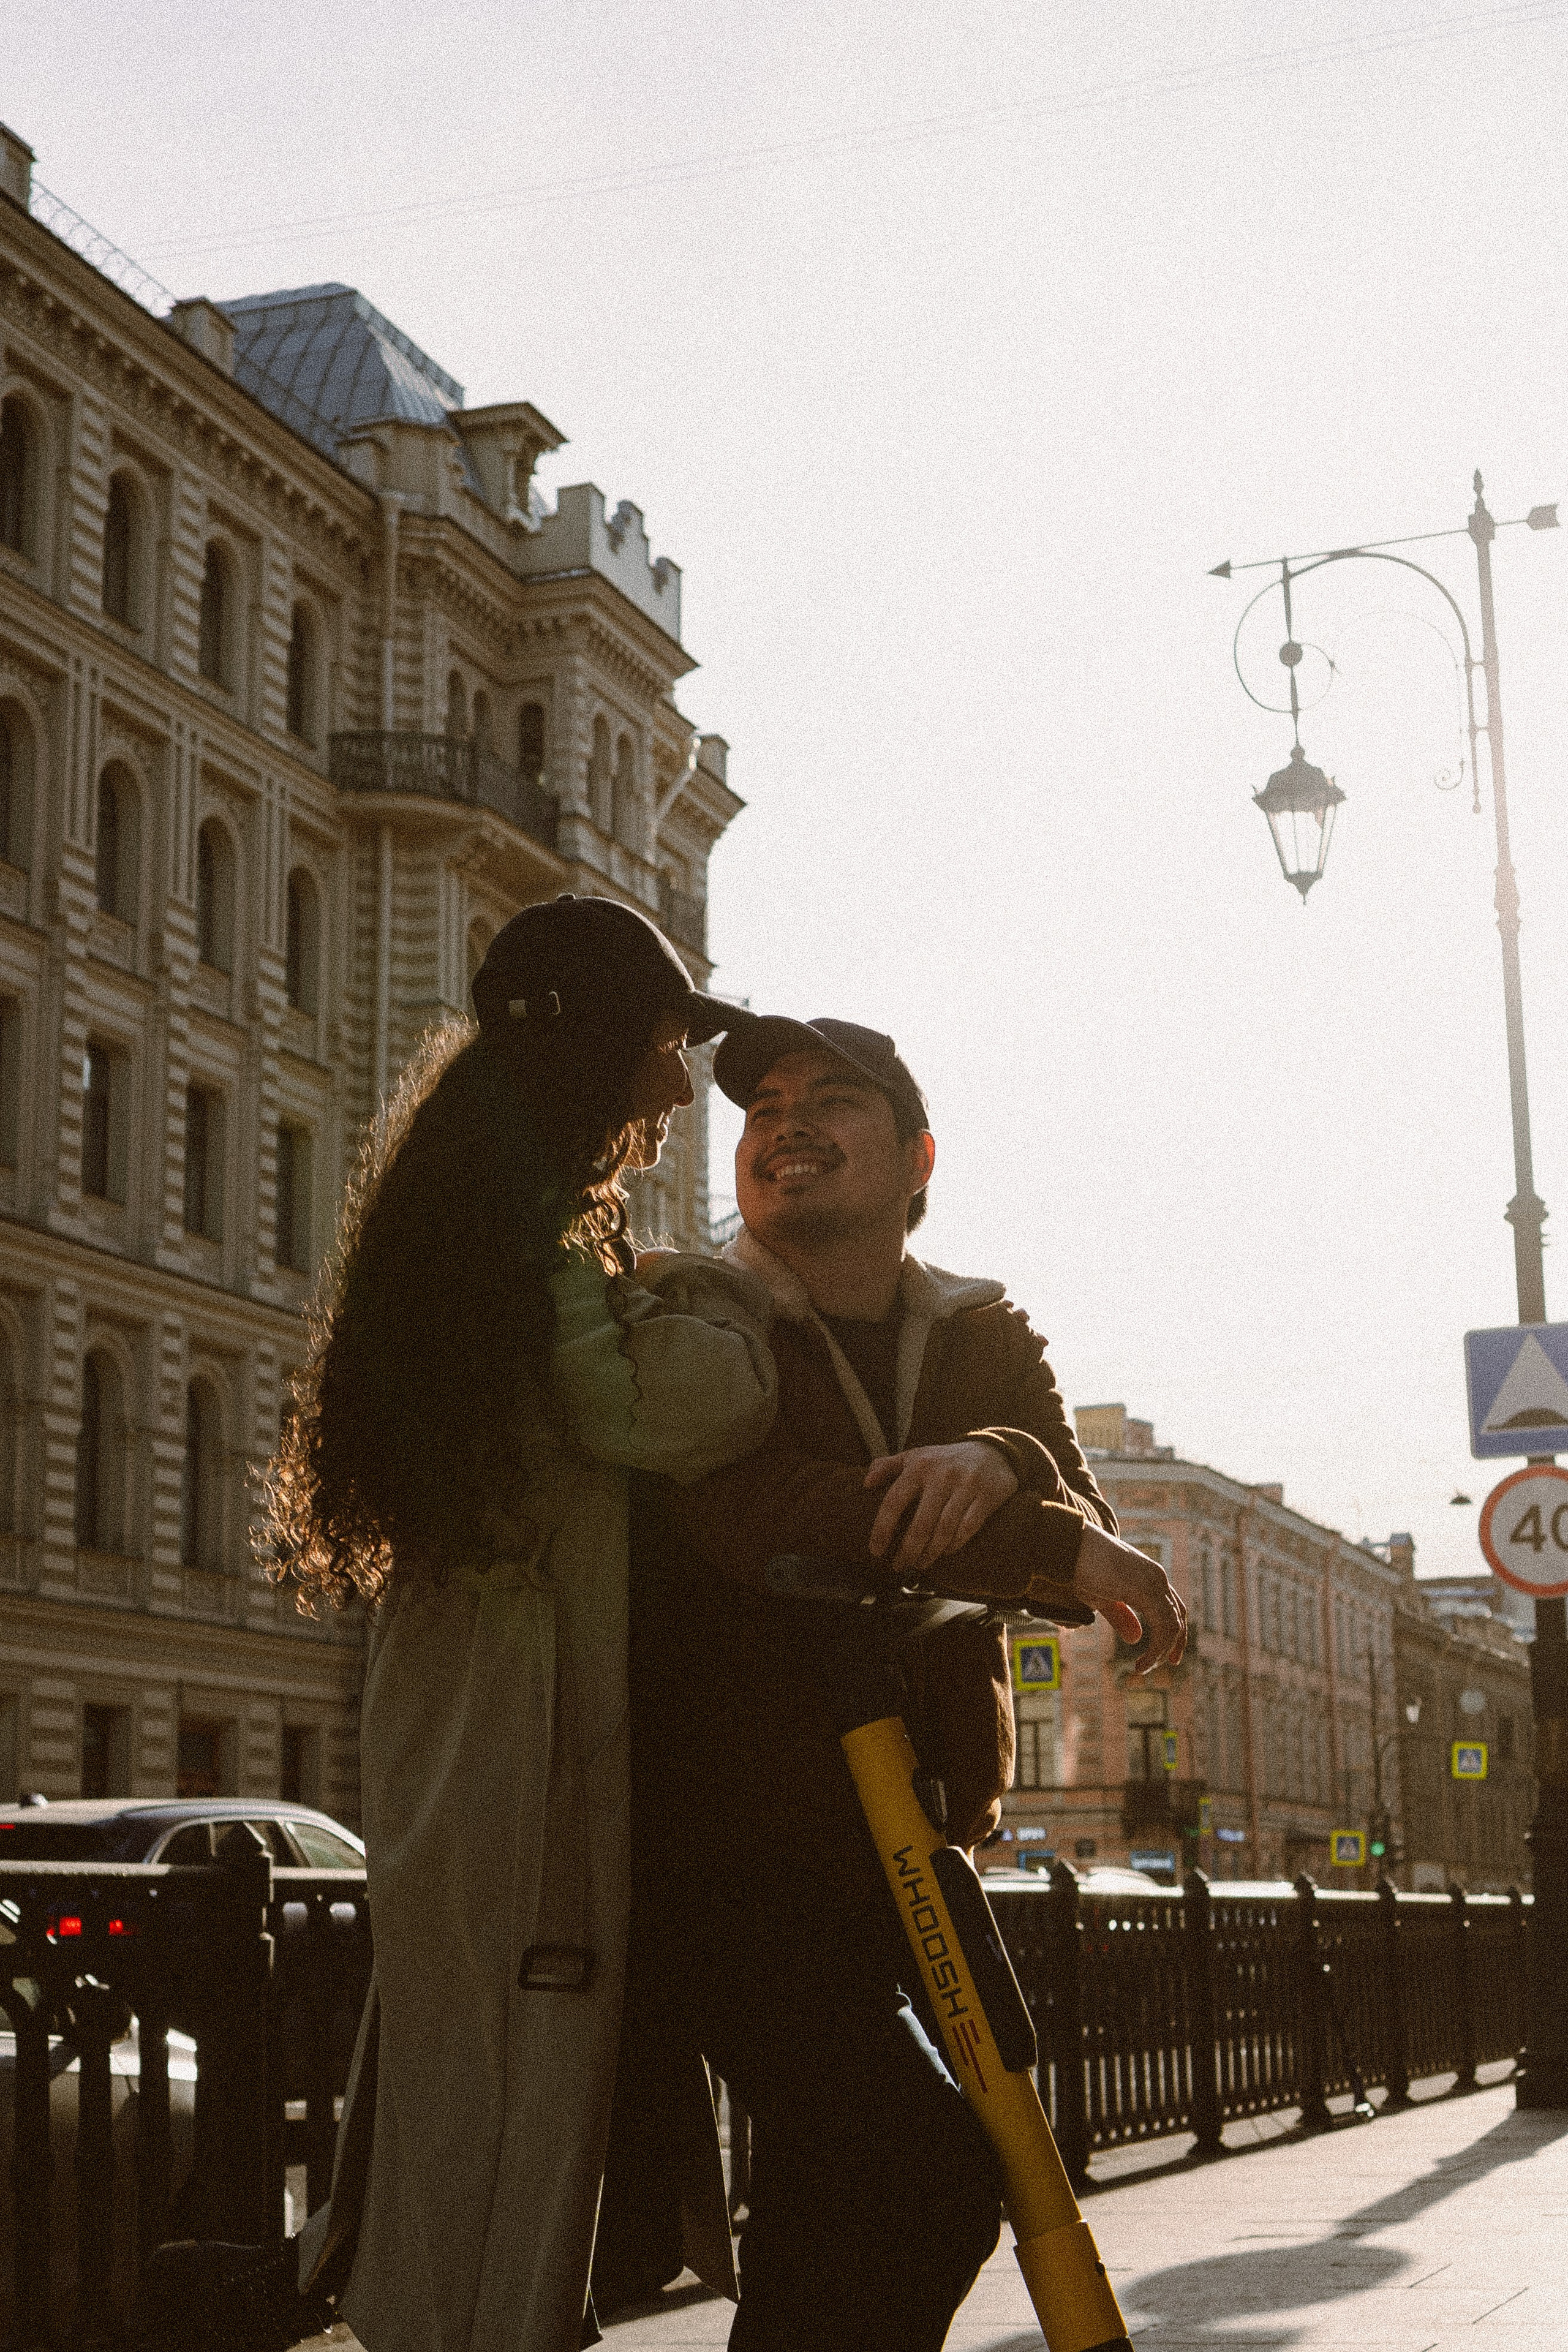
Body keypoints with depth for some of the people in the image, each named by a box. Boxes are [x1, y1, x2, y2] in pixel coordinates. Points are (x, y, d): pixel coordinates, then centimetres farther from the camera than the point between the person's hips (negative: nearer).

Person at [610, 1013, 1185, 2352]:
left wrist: (1002, 1467, -27)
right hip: (721, 1854, -6)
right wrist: (1054, 1543, -22)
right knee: (929, 2175, -21)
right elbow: (775, 1525, -25)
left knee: (830, 2209, 17)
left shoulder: (990, 1344, 11)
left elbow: (1089, 1559, -4)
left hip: (904, 1861, 6)